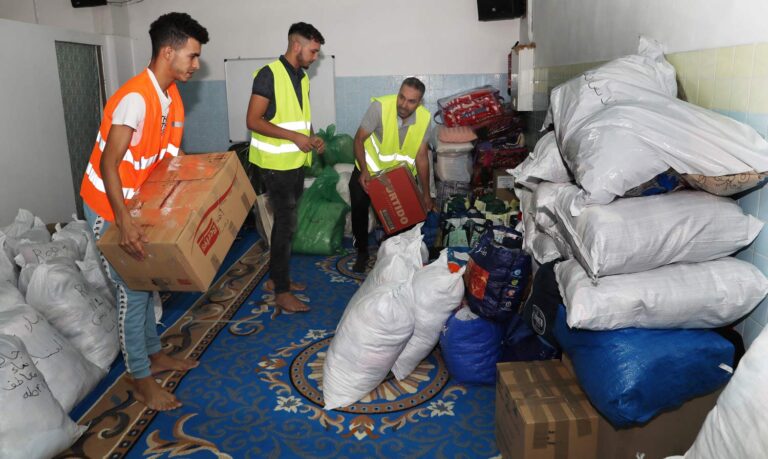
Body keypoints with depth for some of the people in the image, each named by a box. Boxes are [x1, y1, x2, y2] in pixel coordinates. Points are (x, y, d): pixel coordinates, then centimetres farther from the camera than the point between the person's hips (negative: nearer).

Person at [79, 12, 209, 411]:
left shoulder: (171, 94, 2)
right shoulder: (136, 98, -27)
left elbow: (168, 157, 10)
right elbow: (108, 163, -30)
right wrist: (124, 222, -38)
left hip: (140, 201, 9)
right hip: (109, 206, -9)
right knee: (132, 289, -2)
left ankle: (154, 354, 34)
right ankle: (141, 380, 13)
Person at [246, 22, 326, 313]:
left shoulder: (302, 77, 12)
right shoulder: (269, 74, -13)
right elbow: (253, 121, -17)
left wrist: (311, 138, 3)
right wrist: (294, 136, -21)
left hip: (295, 162, 8)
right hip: (276, 164, -8)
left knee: (285, 221, 14)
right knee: (286, 224, -5)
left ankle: (277, 277, 28)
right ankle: (282, 293, 5)